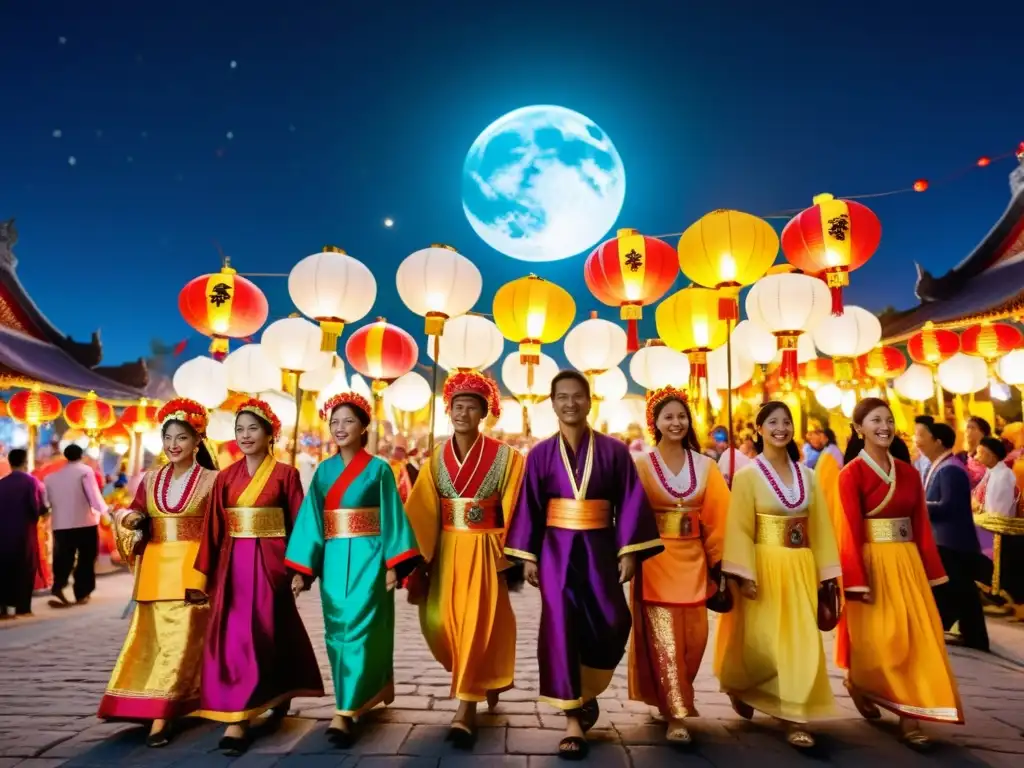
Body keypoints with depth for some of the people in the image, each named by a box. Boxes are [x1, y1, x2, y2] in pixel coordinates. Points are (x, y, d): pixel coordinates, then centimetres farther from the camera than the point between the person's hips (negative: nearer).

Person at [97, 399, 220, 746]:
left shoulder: (211, 480, -4)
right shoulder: (151, 480, 10)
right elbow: (132, 516, 15)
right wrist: (128, 518, -8)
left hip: (192, 569, -5)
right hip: (155, 568, 5)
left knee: (181, 639, -7)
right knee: (155, 639, 12)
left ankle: (160, 717, -2)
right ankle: (167, 706, 28)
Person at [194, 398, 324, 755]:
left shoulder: (286, 474, -3)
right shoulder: (225, 477, 8)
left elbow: (299, 522, -5)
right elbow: (214, 528, 8)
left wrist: (299, 569, -9)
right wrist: (206, 573, 7)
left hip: (268, 563, -4)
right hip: (233, 564, 5)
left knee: (254, 634, -3)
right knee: (229, 635, 6)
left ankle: (238, 721, 8)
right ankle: (278, 695, 26)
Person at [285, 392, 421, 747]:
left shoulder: (378, 469, -2)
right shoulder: (323, 471, 8)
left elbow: (392, 517, -6)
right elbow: (311, 518, 4)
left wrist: (394, 564, -12)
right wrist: (302, 568, -1)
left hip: (368, 558, -4)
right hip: (334, 560, 4)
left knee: (360, 630, -7)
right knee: (338, 632, 10)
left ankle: (344, 713, -1)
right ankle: (366, 697, 27)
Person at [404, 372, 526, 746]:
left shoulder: (504, 457, -5)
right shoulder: (437, 459, 4)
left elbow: (513, 511, -5)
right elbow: (420, 513, 0)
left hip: (483, 552, -3)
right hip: (446, 552, 4)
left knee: (478, 625, -3)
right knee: (442, 623, 9)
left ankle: (466, 711, 8)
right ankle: (481, 681, 36)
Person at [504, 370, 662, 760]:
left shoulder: (614, 450, 0)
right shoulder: (540, 454, 1)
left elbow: (630, 502, -1)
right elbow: (529, 507, 1)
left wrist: (629, 551, -6)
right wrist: (527, 556, -2)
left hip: (599, 549, 0)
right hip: (557, 550, 0)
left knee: (612, 626, -3)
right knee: (561, 629, -1)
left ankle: (586, 694, 27)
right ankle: (573, 717, 12)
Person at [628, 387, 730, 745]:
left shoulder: (705, 466, 5)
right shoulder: (641, 465, -4)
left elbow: (717, 517, 5)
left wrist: (719, 562, 1)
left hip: (692, 562, 4)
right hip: (655, 561, -3)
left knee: (693, 638, 11)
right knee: (663, 640, -2)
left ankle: (669, 699, 34)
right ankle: (675, 714, 9)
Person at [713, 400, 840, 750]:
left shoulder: (807, 476, 8)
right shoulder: (747, 475, -6)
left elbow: (821, 528, 8)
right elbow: (739, 530, -10)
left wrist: (827, 574, 5)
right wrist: (744, 575, -17)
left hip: (800, 568, 4)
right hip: (765, 567, -4)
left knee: (801, 641, 3)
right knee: (761, 642, 4)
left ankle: (795, 718, 14)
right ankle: (741, 688, 34)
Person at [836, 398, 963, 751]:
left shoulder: (908, 473, 8)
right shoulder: (851, 474, -10)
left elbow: (922, 526, 9)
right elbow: (850, 531, -13)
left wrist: (930, 572, 8)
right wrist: (858, 581, -15)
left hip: (907, 563, 6)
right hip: (873, 563, -5)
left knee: (916, 638, 4)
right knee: (877, 640, 4)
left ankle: (909, 717, 14)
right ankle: (859, 683, 34)